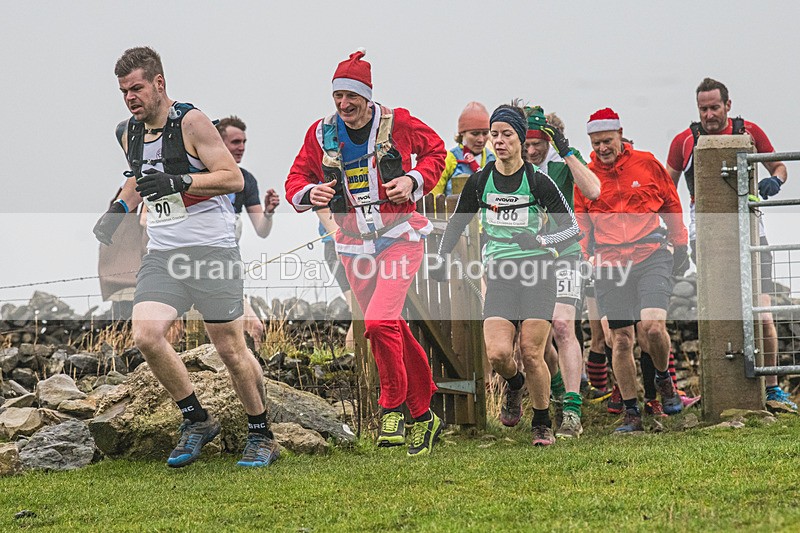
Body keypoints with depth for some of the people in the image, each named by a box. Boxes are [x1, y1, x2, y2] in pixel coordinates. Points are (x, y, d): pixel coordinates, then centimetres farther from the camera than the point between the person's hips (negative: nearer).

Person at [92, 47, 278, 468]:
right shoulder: (129, 132, 11)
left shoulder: (190, 122, -10)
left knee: (230, 349, -1)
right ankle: (196, 421, 3)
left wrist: (178, 182, -23)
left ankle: (261, 435, 18)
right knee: (145, 335, -16)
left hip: (211, 248, -6)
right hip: (162, 254, 6)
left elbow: (234, 178, -13)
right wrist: (119, 209, 12)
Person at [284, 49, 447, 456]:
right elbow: (296, 178, 9)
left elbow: (435, 149, 10)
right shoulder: (321, 134, 1)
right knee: (392, 330, 11)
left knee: (380, 322, -22)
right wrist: (310, 193, -14)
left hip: (399, 236, -4)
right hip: (354, 246, 4)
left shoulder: (396, 123, -6)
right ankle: (423, 414, 25)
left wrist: (414, 181, -8)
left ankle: (393, 405, -3)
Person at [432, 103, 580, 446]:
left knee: (531, 352, -9)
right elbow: (457, 222, 20)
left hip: (537, 272, -2)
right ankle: (514, 386, 23)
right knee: (497, 353, -14)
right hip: (499, 274, 2)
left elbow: (571, 227, -2)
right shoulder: (479, 181, 6)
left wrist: (540, 240, -19)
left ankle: (542, 424, 10)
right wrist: (441, 259, 9)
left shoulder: (537, 181, -3)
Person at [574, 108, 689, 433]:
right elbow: (581, 223, 17)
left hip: (651, 254, -2)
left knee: (653, 325, -19)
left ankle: (663, 379, 11)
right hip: (610, 264, 2)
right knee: (621, 340, 0)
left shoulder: (646, 163, 4)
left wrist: (679, 245, 13)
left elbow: (671, 205, 14)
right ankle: (631, 414, 9)